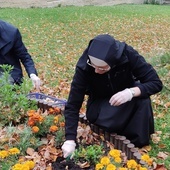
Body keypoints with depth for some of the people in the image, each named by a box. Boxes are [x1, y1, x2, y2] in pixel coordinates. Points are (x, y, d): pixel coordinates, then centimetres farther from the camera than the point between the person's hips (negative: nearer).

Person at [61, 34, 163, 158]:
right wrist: (70, 139, -33)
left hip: (127, 100, 1)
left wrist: (131, 92, -44)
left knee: (142, 98, -31)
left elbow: (156, 83, -26)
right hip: (100, 104, 0)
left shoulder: (128, 54, -31)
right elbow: (73, 105, -26)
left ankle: (137, 142, -11)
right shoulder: (84, 66, -30)